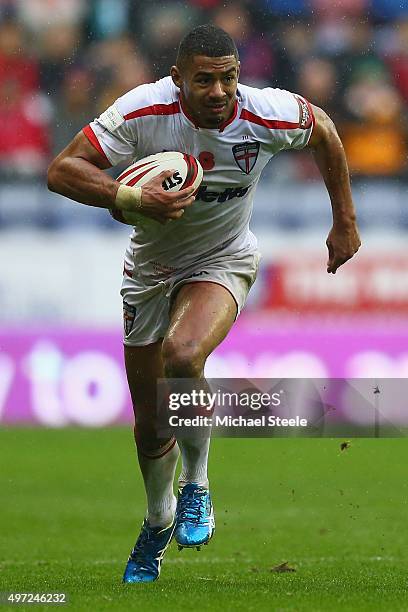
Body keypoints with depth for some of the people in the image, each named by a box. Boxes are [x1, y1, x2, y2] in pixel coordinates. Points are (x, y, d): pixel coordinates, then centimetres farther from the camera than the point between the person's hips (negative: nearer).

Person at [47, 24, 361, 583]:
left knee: (183, 356, -34)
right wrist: (131, 197, -40)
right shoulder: (143, 111, -26)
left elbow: (324, 131, 2)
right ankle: (158, 522, 40)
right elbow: (61, 170, -25)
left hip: (222, 261, -1)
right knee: (149, 426, 8)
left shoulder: (269, 114, -21)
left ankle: (197, 486, -9)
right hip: (150, 266, 1)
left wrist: (345, 221, 7)